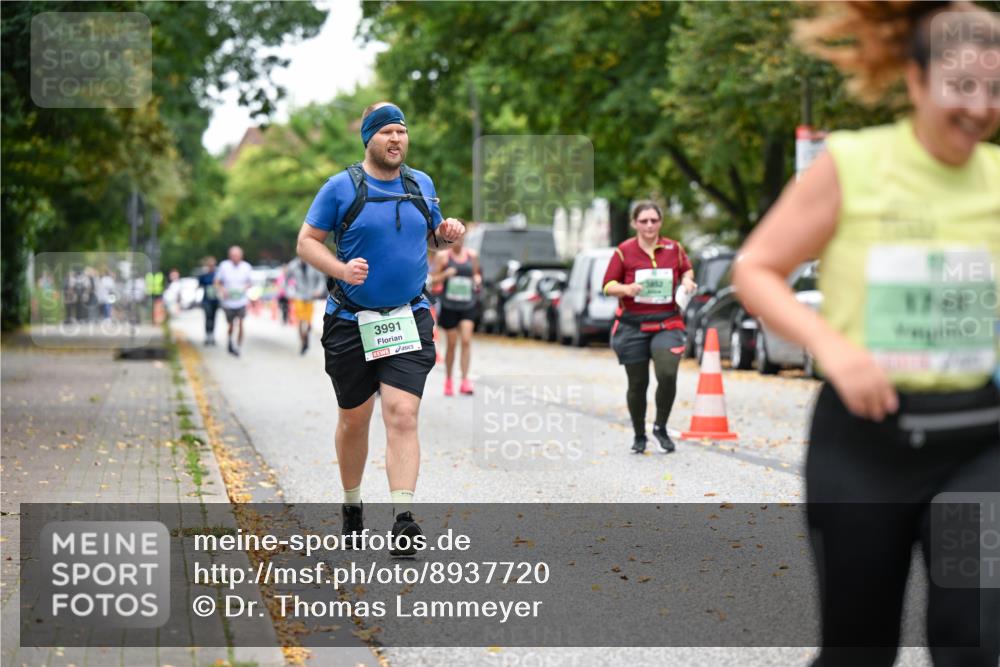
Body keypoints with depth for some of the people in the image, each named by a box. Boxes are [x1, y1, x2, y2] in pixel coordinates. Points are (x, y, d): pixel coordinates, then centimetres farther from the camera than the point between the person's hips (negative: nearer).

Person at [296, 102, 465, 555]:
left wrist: (448, 234, -2)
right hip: (351, 321, -1)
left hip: (409, 319, 1)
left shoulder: (421, 184, 9)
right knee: (354, 419, 10)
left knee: (402, 415, -15)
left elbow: (432, 237, 22)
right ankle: (351, 505, 32)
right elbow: (306, 241, -1)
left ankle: (402, 519, -20)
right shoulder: (341, 188, -3)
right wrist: (342, 269, -19)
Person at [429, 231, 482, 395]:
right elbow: (434, 278, 0)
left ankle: (465, 380, -12)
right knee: (452, 343, 5)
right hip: (449, 305, -2)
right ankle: (448, 381, 21)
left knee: (466, 340, -12)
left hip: (467, 305, 2)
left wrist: (477, 279, -2)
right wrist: (445, 274, -19)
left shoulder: (472, 255, 7)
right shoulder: (442, 256, -2)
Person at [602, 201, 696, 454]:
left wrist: (687, 280, 0)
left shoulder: (674, 248, 4)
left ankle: (661, 427, 6)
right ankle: (639, 436, 26)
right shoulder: (623, 251, -3)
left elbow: (686, 269, 22)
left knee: (668, 375, -18)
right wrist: (627, 289, -19)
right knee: (637, 384, 6)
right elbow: (608, 285, 1)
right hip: (632, 326, -1)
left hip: (667, 324, 1)